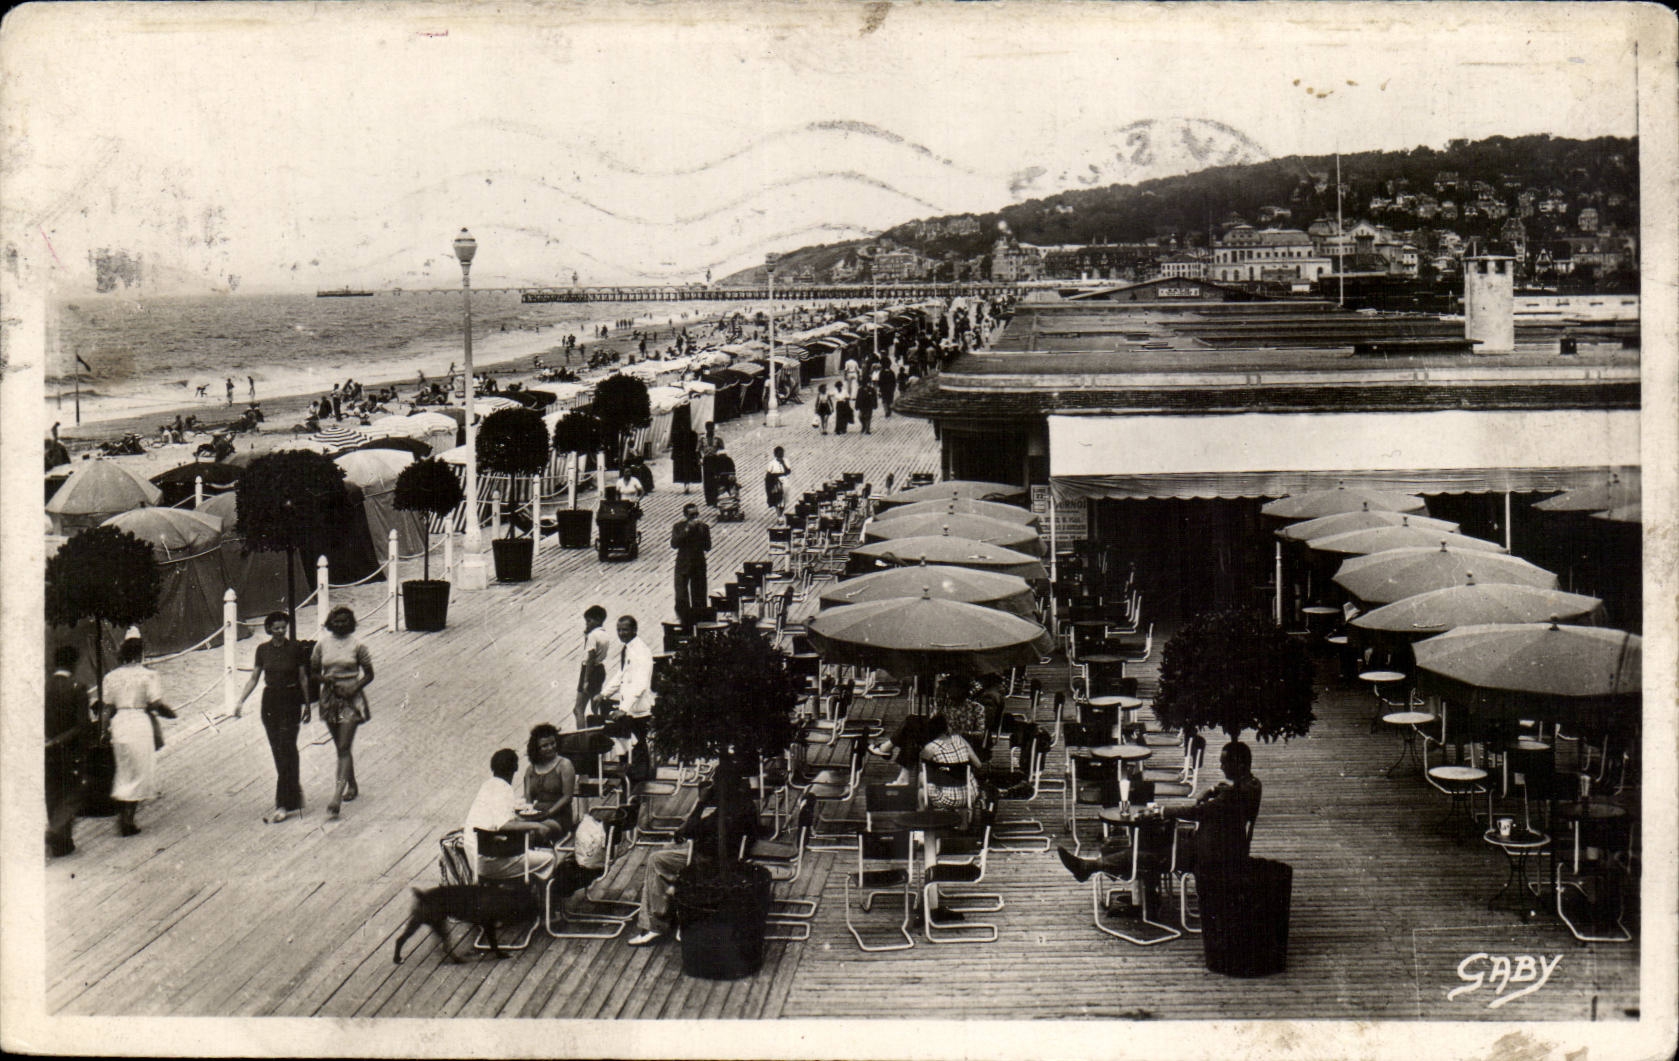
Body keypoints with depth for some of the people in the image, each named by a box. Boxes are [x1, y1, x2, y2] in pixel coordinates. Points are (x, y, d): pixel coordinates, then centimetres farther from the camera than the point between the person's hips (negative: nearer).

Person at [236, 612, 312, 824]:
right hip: (270, 701, 4)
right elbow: (254, 679, 9)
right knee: (277, 751, 7)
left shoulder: (295, 649, -5)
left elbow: (303, 678, 2)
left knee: (286, 750, -9)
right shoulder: (263, 650, 4)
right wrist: (240, 702, 2)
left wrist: (306, 704, 4)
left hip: (291, 702, -4)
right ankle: (294, 790, 21)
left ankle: (284, 805, -9)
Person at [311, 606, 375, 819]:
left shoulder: (357, 646, -5)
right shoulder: (322, 644, 3)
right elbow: (313, 671, 10)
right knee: (340, 747, 15)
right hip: (330, 697, 4)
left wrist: (354, 688, -16)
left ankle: (336, 798, -19)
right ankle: (352, 786, 34)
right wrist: (325, 679, -11)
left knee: (344, 747, -12)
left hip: (351, 698, -4)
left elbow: (369, 674, 0)